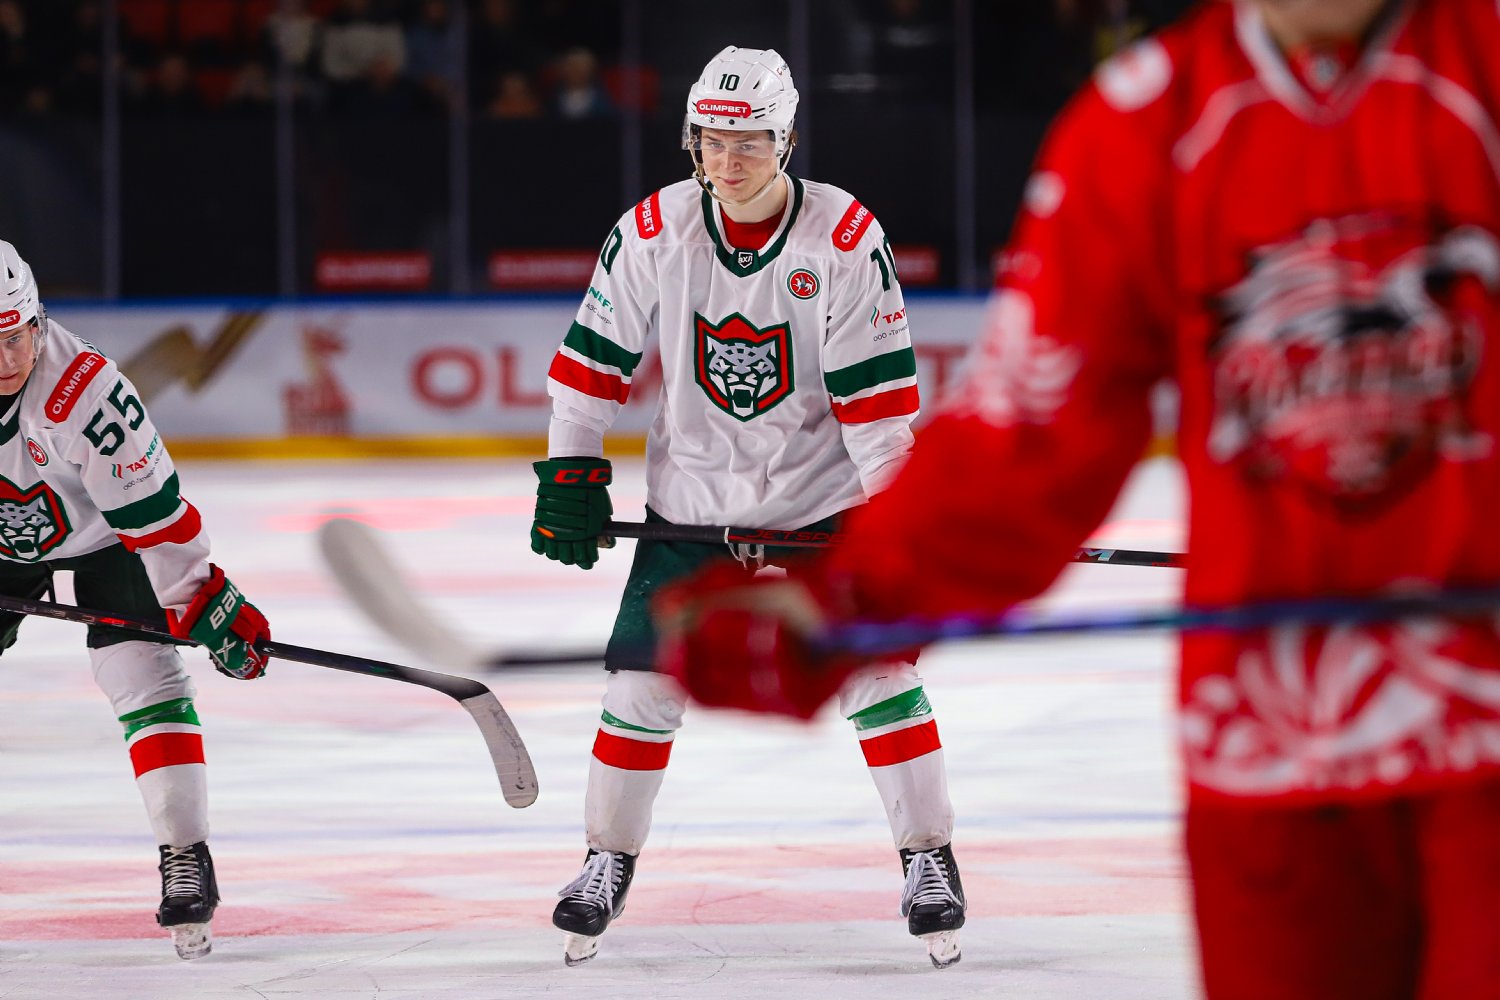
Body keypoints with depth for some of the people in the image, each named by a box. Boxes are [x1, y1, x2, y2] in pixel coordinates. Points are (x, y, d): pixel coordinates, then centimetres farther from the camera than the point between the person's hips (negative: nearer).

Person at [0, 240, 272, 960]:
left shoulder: (80, 385, -38)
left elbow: (150, 509, -32)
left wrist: (205, 603, -29)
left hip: (104, 534, -4)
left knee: (144, 679, -16)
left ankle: (186, 860, -10)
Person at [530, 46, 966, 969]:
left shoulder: (845, 240, -16)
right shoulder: (653, 233, -9)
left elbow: (879, 389, -14)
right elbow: (595, 358, 1)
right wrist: (570, 474, -2)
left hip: (823, 495, -2)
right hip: (691, 500, 2)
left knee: (876, 666, -7)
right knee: (644, 681, -1)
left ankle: (929, 858, 5)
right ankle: (608, 865, 16)